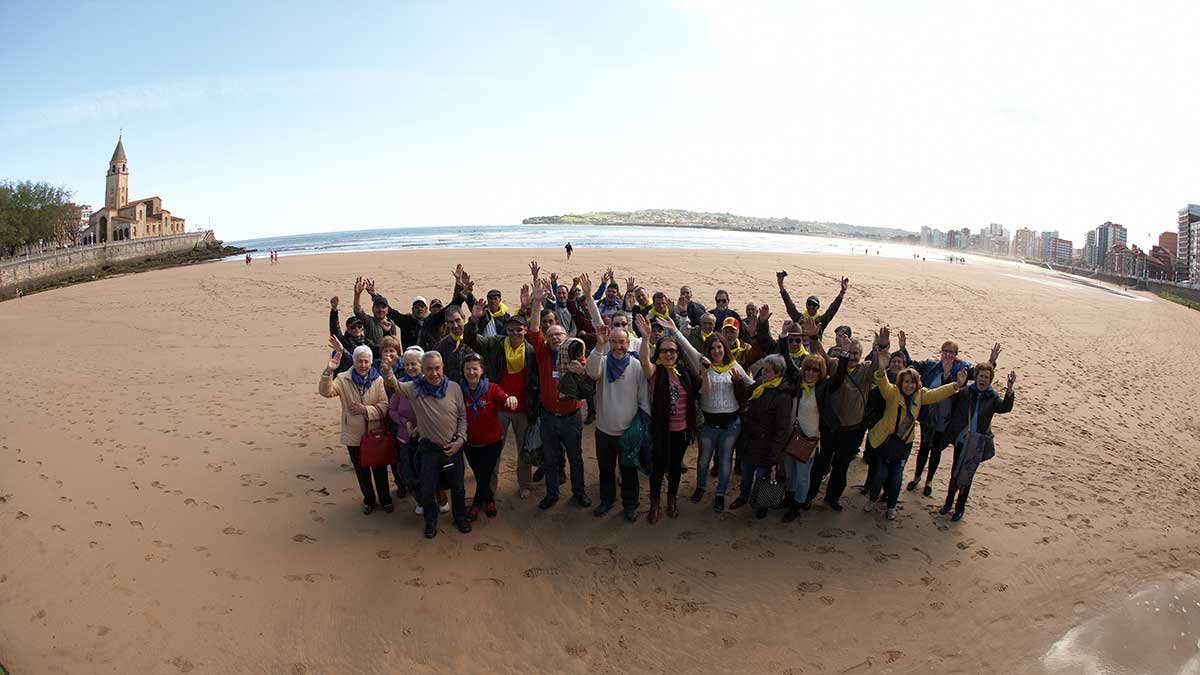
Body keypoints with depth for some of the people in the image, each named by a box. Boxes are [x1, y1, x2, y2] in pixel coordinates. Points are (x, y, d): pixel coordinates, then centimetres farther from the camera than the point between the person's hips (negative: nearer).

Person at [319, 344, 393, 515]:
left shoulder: (378, 380, -9)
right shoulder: (343, 379, -6)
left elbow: (384, 406, -15)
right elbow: (325, 391, -22)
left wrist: (365, 410, -25)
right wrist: (329, 372, -34)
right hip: (354, 435, 1)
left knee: (380, 469, 14)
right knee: (361, 470, 17)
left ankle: (385, 499, 34)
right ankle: (369, 500, 37)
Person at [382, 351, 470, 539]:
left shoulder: (454, 389, -9)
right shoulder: (415, 389, -11)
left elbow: (462, 417, -1)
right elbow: (393, 384, -27)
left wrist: (460, 440, -10)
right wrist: (387, 369, -49)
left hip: (453, 446, 1)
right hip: (428, 447, 0)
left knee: (457, 486, 16)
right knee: (427, 488, 10)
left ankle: (460, 517, 40)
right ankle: (431, 520, 35)